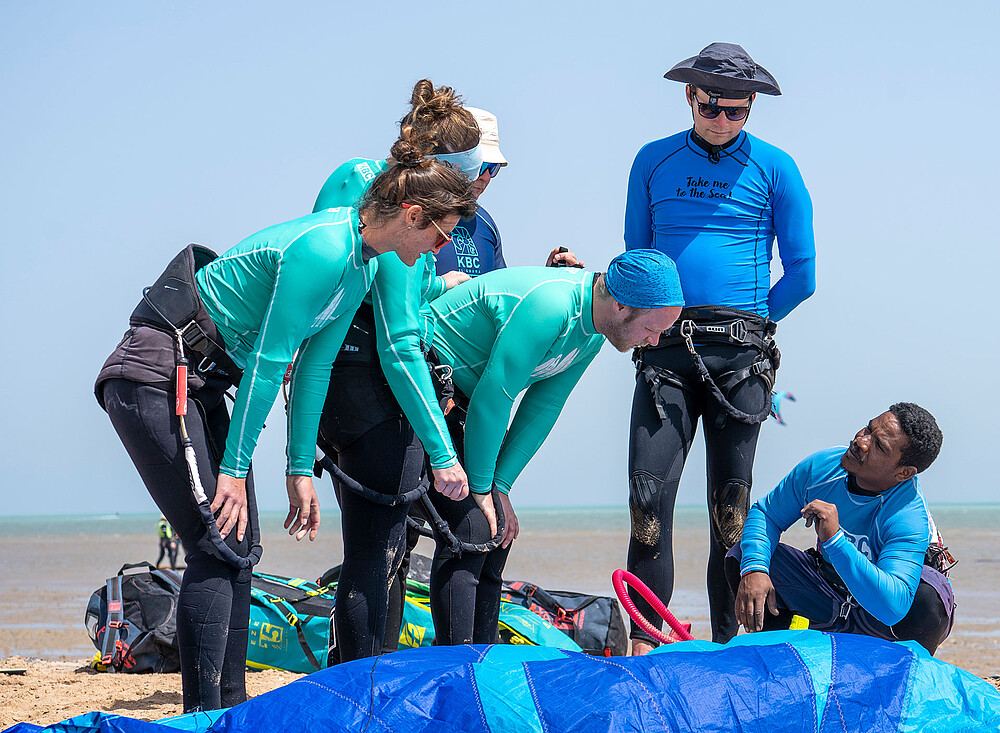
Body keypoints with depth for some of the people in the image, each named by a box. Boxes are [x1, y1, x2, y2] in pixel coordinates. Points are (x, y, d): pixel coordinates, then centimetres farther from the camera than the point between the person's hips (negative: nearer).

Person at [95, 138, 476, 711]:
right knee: (219, 546, -13)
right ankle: (203, 719, -11)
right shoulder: (324, 250, -22)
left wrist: (301, 469, 11)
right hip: (153, 377, -10)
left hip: (201, 382, 10)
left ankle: (230, 710, 13)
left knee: (240, 550, 7)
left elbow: (314, 368, 12)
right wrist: (234, 469, -17)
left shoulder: (365, 265, 8)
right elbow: (267, 363, -20)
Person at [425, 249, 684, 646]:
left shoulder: (593, 329, 0)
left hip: (465, 401, 10)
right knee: (468, 530, -17)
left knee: (496, 534, 6)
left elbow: (543, 407, 4)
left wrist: (499, 486, -2)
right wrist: (480, 487, -16)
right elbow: (493, 398, -26)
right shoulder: (547, 305, -30)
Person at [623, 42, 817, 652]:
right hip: (666, 347, 1)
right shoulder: (654, 162, 14)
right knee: (650, 493, -10)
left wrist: (750, 325, 10)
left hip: (741, 355, -1)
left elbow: (801, 275, 9)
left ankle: (729, 642, 4)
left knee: (731, 503, 0)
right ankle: (644, 640, -7)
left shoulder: (774, 168, 8)